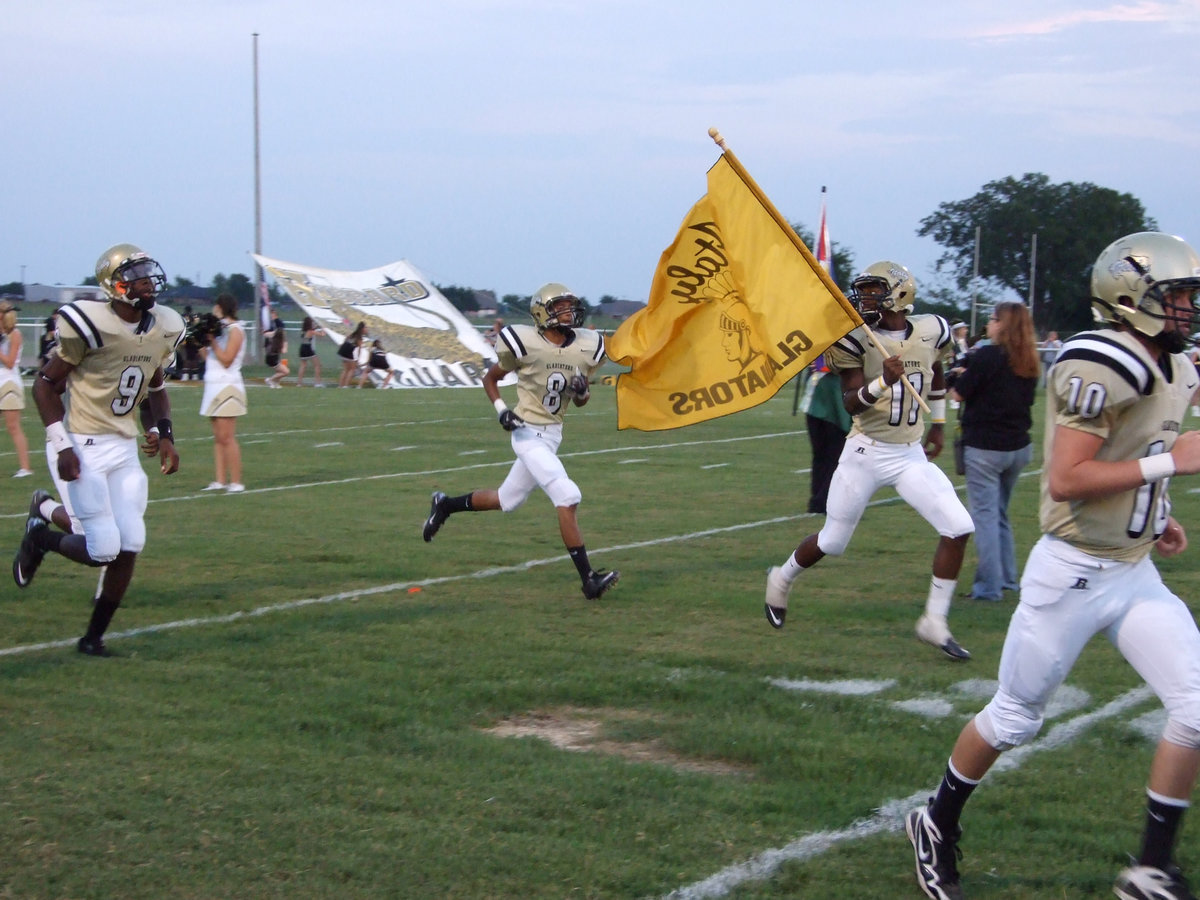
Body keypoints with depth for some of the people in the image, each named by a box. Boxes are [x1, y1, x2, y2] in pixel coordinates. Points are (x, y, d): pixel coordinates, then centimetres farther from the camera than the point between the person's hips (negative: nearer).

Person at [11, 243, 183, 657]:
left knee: (130, 545, -2)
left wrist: (165, 433, 6)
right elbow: (45, 385, -8)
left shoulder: (163, 330, 3)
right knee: (104, 549, -10)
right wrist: (62, 445, -14)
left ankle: (94, 636, 14)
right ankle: (41, 537, 22)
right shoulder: (90, 325, -17)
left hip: (125, 448, 6)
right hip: (86, 447, -6)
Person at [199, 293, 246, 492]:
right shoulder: (220, 329, 19)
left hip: (228, 387, -9)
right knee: (218, 438, 6)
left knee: (226, 437, -11)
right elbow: (208, 357, 17)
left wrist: (212, 340, -13)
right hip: (214, 386, 9)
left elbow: (226, 360, -15)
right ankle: (219, 481, 6)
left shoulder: (235, 329, -7)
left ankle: (236, 482, -10)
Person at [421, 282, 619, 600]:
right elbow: (490, 378, 3)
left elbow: (581, 401, 15)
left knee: (507, 500, 19)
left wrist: (582, 391, -8)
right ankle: (588, 579, -14)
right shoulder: (525, 344, -13)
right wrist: (501, 408, -13)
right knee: (567, 497, -17)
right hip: (529, 433, -7)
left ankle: (446, 505, 42)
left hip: (553, 434, 7)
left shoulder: (586, 347, 2)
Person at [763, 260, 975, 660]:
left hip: (912, 455, 3)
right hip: (866, 452, -3)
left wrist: (938, 424, 25)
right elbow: (851, 403, -18)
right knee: (831, 542, 8)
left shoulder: (930, 332, -1)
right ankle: (781, 578, 39)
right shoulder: (855, 338, -12)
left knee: (958, 528, -11)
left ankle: (934, 622, 0)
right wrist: (883, 382, -35)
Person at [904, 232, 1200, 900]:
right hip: (1074, 573, -8)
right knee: (1016, 717, 7)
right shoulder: (1100, 367, -21)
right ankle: (938, 826, 31)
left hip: (1136, 574, 8)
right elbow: (1064, 481, -26)